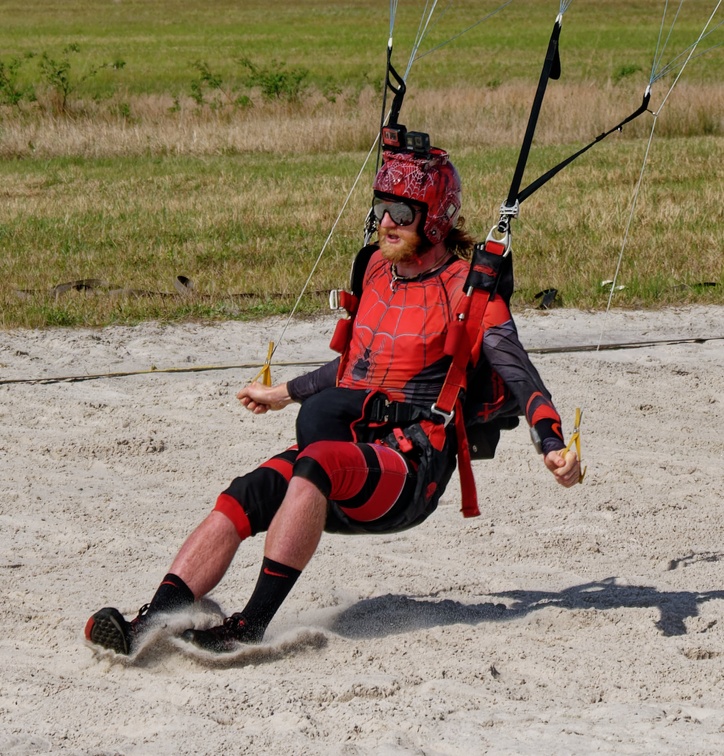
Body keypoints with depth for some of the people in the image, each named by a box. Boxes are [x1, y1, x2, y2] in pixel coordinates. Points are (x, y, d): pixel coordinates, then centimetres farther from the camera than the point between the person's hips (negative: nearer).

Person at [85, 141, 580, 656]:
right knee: (243, 497, -20)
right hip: (345, 449, 6)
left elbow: (519, 374, -10)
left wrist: (554, 448, -26)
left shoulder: (466, 289, -2)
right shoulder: (379, 267, 18)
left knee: (316, 463, -36)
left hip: (410, 468, -6)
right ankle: (151, 624, -32)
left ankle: (252, 626, -41)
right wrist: (285, 393, 41)